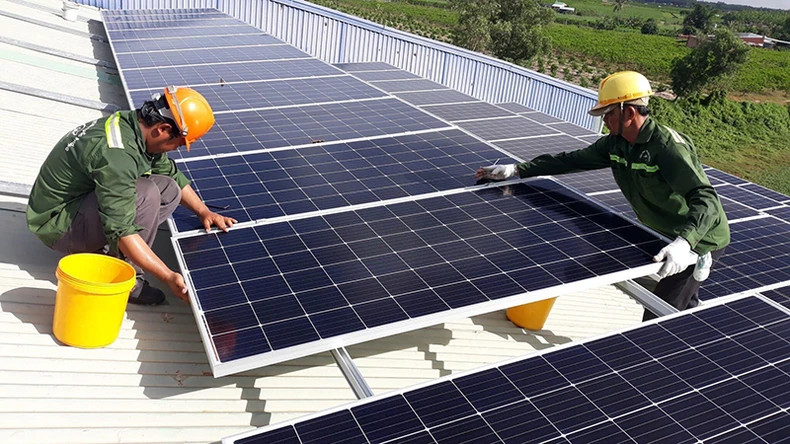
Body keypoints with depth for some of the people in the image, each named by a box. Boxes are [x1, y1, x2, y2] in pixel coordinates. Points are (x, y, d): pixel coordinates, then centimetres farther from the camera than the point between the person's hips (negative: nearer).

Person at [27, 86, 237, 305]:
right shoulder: (116, 154, -32)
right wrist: (169, 277, -35)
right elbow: (121, 230, -35)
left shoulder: (133, 125, -3)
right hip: (57, 225, -9)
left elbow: (173, 173, 14)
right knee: (146, 194, -29)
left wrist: (204, 212, 9)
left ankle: (101, 249, 0)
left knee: (170, 189, -2)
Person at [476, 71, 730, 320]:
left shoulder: (668, 147, -32)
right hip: (669, 237, 8)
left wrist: (683, 243, -59)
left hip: (701, 241, -8)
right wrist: (516, 170, -6)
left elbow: (706, 198, -42)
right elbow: (573, 159, 0)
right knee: (686, 307, 24)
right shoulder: (615, 143, -5)